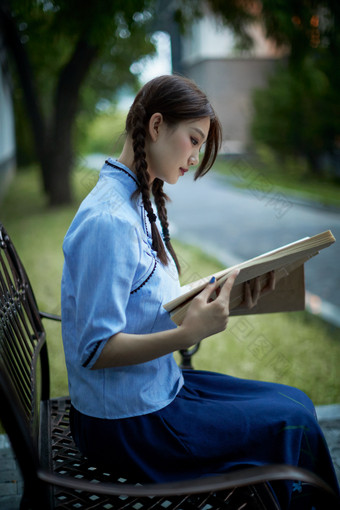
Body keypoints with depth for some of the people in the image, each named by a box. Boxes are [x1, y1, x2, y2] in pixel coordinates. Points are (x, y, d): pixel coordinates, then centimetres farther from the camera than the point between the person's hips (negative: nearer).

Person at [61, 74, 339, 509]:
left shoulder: (139, 203, 8)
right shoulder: (108, 220, -23)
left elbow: (157, 309, 8)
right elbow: (96, 350, -23)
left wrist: (222, 301, -5)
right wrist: (189, 333, -32)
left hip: (158, 387, 9)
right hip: (124, 424, -9)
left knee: (296, 402, 10)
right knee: (292, 424, -6)